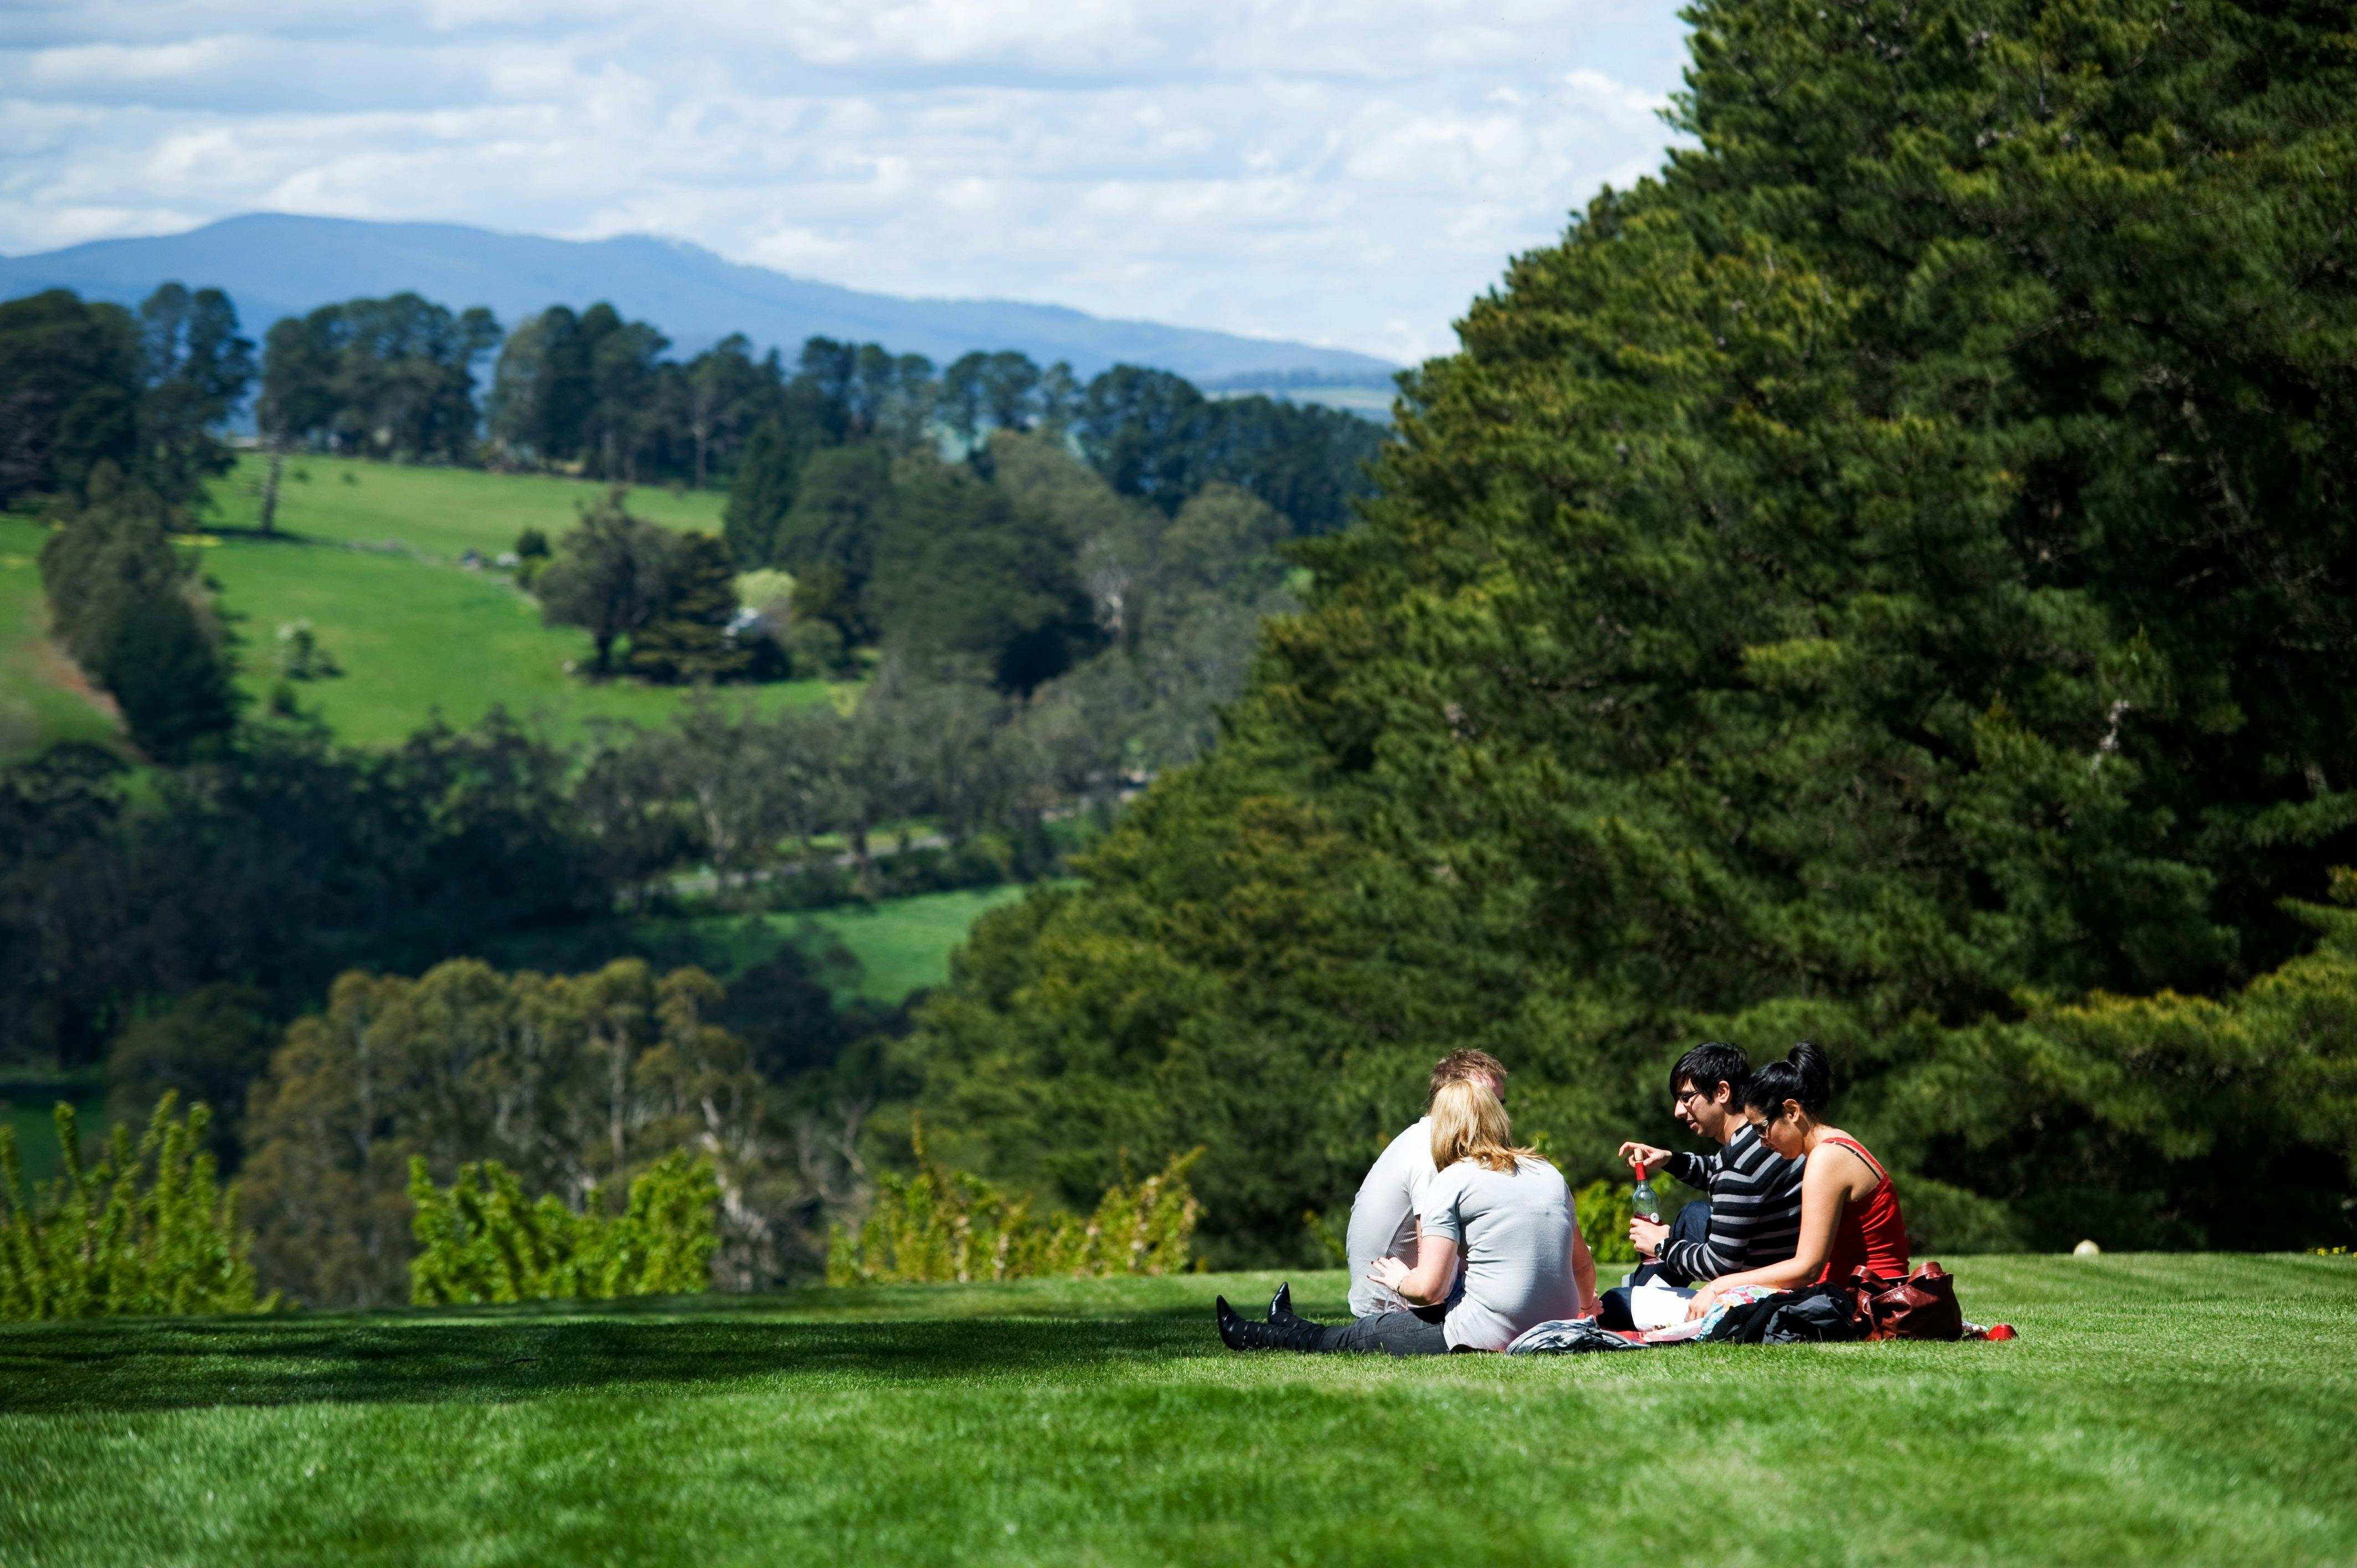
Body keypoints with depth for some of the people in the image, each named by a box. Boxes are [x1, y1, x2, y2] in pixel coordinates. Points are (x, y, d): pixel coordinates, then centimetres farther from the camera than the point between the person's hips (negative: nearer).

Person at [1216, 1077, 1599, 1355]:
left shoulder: (1452, 1182, -8)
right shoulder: (1550, 1174, 11)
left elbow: (1430, 1288, -13)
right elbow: (1584, 1266, 19)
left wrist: (1400, 1280, 11)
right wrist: (1586, 1312, 40)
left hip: (1489, 1338, -7)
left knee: (1360, 1335, 17)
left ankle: (1252, 1337, 39)